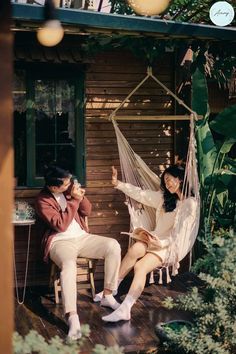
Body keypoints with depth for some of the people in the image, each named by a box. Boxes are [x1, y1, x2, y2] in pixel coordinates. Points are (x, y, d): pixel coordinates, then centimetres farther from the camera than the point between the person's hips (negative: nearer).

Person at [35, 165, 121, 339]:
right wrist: (74, 200, -22)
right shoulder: (43, 200, -11)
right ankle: (72, 318, -40)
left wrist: (81, 197, -11)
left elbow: (87, 211, 10)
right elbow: (61, 225, -19)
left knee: (113, 246, -19)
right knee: (69, 264, -39)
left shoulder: (70, 189, 5)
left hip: (82, 237, 6)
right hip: (60, 242, -5)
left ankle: (108, 296, -8)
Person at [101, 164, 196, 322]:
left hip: (170, 246, -5)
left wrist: (161, 243, -21)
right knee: (136, 249, -30)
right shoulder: (163, 197, 15)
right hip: (154, 238, 5)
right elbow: (140, 194, 14)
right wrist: (118, 183, 6)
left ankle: (124, 309, -36)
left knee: (140, 266, -29)